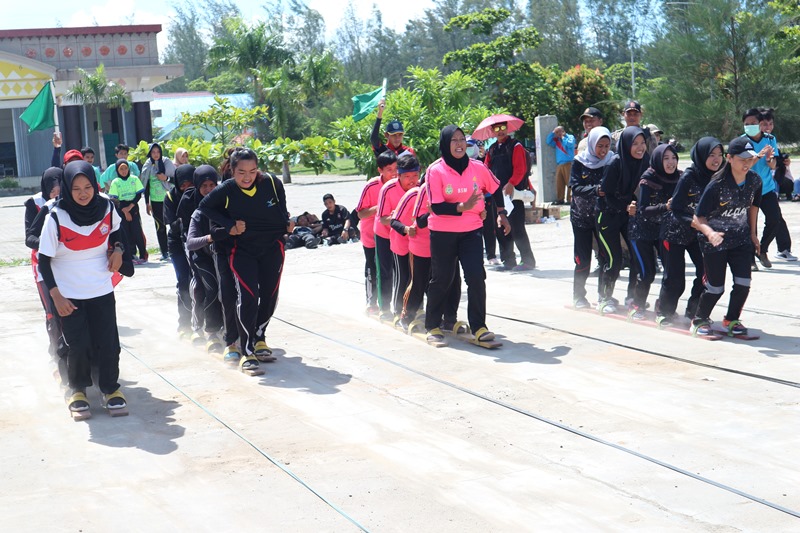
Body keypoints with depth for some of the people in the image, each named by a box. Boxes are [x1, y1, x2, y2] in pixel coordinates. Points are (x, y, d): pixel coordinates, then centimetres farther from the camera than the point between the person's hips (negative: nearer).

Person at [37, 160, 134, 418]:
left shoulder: (106, 208, -6)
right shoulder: (56, 217, -16)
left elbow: (116, 231, 17)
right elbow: (44, 259, -11)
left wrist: (118, 249, -2)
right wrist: (56, 295, -15)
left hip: (102, 290, 3)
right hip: (69, 295, -3)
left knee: (108, 343, 3)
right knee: (79, 346, -3)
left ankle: (110, 389, 23)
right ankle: (77, 390, 22)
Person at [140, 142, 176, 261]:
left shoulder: (167, 163, 2)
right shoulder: (148, 166, 5)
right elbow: (146, 186, 8)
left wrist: (166, 178, -14)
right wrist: (147, 203, 6)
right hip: (155, 201, 1)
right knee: (160, 226, 3)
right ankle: (164, 252, 8)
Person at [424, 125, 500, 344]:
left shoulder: (477, 168, -1)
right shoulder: (436, 170, -10)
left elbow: (496, 190, 15)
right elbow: (436, 207, -17)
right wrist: (462, 207, -28)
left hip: (471, 231, 2)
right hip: (442, 233, -2)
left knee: (476, 277, -9)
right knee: (441, 279, 6)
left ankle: (479, 326, 0)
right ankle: (433, 326, 22)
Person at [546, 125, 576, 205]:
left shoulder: (570, 137, 6)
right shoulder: (556, 140, 21)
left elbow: (570, 144, -12)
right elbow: (548, 142, 14)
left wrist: (563, 137, 0)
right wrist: (553, 132, 8)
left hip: (568, 164, -6)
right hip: (559, 164, 6)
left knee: (569, 182, -9)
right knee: (559, 183, 3)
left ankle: (570, 199, -9)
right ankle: (560, 199, 9)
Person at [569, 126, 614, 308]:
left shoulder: (612, 161, -2)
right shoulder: (580, 162, -5)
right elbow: (575, 187, -13)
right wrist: (595, 190, -29)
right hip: (582, 216, -1)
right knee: (583, 259, -1)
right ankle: (578, 295, 14)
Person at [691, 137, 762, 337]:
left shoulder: (755, 181, -7)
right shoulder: (717, 185, -23)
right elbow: (698, 219, -22)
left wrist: (753, 234, 15)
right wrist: (710, 233, -41)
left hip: (741, 240, 4)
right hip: (715, 242, -4)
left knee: (743, 283, -6)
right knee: (716, 288, -1)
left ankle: (732, 320, 19)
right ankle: (700, 320, 26)